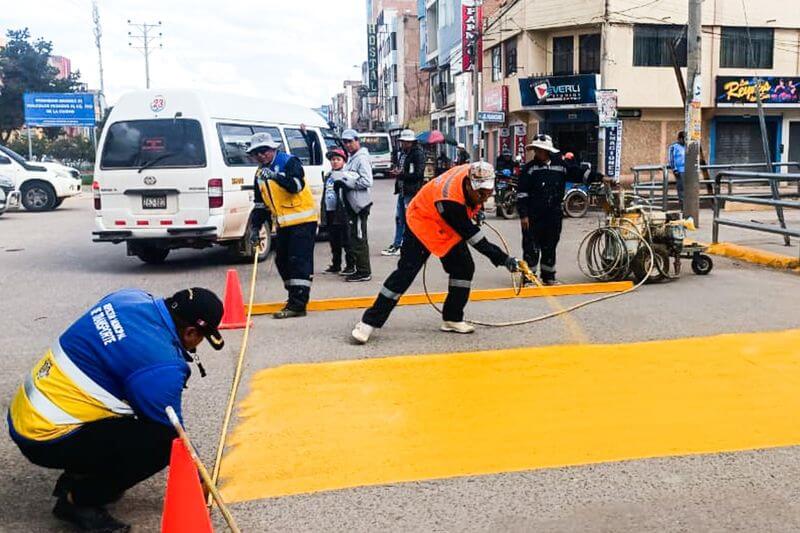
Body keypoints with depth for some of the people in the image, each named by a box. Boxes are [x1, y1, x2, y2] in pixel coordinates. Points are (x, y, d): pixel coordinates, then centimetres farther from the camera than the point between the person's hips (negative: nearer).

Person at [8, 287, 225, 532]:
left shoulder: (131, 298, -1)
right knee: (163, 439, -17)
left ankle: (79, 474, 19)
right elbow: (171, 433, -11)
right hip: (46, 439, -9)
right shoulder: (160, 366, -24)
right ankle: (78, 499, 0)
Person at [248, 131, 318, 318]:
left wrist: (276, 176, -41)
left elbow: (297, 185, -27)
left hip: (302, 220, -8)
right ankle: (295, 298, 23)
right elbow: (261, 204, 17)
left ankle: (297, 304, -11)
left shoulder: (289, 162, -10)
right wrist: (255, 227, 10)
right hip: (283, 224, 8)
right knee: (282, 261, 10)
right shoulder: (260, 174, 14)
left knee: (299, 261, -11)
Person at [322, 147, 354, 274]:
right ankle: (335, 266, 23)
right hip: (330, 212, 8)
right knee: (334, 241, 14)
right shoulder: (328, 176, 17)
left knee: (346, 241, -2)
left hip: (342, 212, -8)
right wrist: (324, 213, 19)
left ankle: (350, 266, 5)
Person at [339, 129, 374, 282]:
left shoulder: (362, 158, -12)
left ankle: (364, 272, -2)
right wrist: (342, 179, 4)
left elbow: (367, 182, -21)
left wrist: (347, 181, -15)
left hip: (360, 204, -10)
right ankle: (359, 268, 24)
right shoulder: (351, 158, 17)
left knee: (359, 239, -7)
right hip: (352, 204, 10)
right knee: (355, 237, 15)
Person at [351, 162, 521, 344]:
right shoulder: (450, 201, -39)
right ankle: (369, 322, -7)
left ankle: (452, 319, 15)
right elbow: (473, 237, -33)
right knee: (406, 271, -13)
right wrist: (503, 259, -32)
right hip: (422, 222, -8)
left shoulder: (472, 173, -19)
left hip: (448, 227, 8)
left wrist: (475, 210, 4)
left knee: (464, 268, 2)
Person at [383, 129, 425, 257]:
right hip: (402, 191, 9)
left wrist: (401, 174, -17)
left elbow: (418, 174, -18)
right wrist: (396, 172, 1)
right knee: (399, 218, 13)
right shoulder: (402, 152, 15)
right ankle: (396, 245, 20)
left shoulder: (418, 153, -11)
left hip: (412, 192, -9)